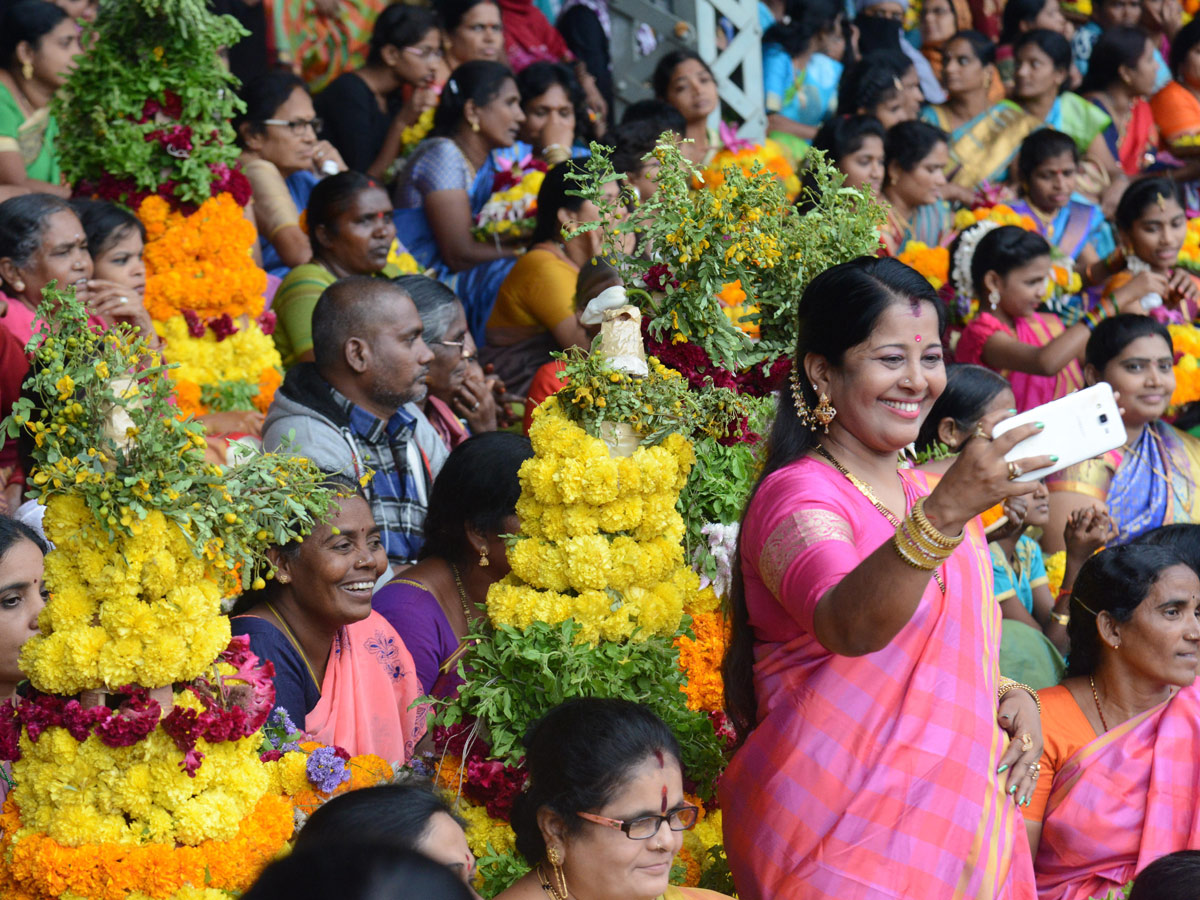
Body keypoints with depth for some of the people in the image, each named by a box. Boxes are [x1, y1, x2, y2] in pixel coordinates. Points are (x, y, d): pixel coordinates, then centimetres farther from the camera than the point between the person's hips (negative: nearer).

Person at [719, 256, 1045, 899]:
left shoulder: (933, 495, 14)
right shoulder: (798, 497, -14)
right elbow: (848, 628, -35)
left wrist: (1012, 699, 3)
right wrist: (945, 514, -49)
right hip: (839, 837, -8)